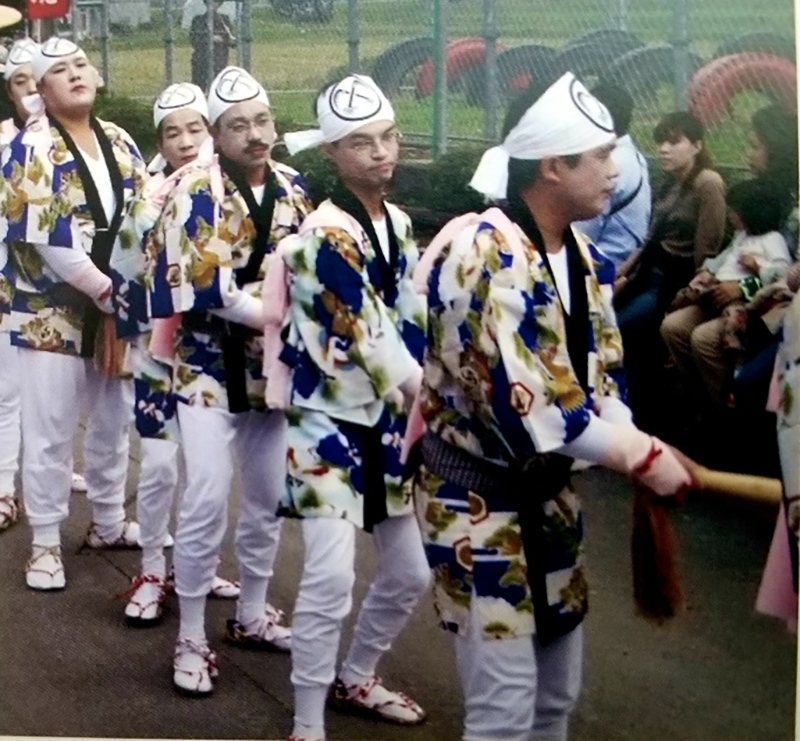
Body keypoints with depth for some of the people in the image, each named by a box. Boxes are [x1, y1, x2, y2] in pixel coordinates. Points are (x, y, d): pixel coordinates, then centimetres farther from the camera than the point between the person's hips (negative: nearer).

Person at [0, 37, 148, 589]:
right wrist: (106, 290, -19)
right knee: (51, 430, -1)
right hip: (54, 311, -6)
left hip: (118, 308, 6)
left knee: (113, 421, 16)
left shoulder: (119, 142, 9)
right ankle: (46, 543, 11)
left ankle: (110, 523, 32)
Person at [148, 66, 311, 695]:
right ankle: (191, 641, 5)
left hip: (273, 366, 6)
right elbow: (192, 284, -22)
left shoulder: (292, 187, 5)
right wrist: (263, 311, -20)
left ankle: (252, 616, 32)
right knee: (207, 501, -8)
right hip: (210, 366, -6)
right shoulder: (194, 192, -14)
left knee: (268, 498, 15)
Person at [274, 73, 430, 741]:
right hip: (329, 423, -8)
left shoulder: (398, 224, 6)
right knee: (331, 578, -17)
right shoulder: (328, 235, -20)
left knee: (408, 572, 16)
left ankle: (355, 679, 38)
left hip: (384, 421, 8)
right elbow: (371, 339, -21)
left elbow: (411, 327, 7)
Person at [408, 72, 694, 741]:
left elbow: (602, 377, 7)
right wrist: (642, 458, -21)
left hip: (549, 494, 9)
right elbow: (524, 405, -29)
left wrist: (639, 449, -14)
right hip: (477, 501, -9)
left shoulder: (583, 259, 5)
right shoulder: (483, 255, -24)